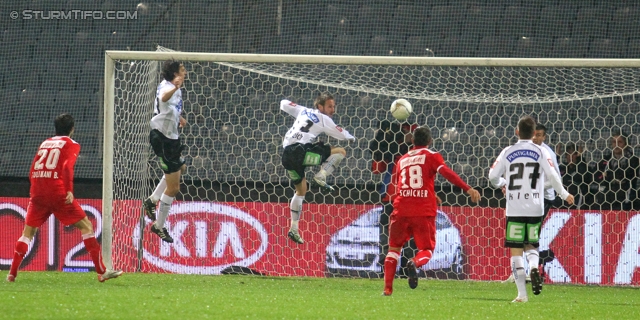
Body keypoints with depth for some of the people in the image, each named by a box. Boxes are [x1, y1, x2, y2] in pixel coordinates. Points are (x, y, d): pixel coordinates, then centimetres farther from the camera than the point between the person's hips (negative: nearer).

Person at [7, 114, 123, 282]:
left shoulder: (44, 143, 21)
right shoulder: (71, 144, 6)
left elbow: (33, 171, 20)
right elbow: (67, 167, -12)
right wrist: (69, 191, -19)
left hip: (37, 193, 5)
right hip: (58, 191, -5)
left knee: (28, 232, 17)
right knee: (86, 226, 3)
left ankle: (12, 273, 7)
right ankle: (101, 271, -4)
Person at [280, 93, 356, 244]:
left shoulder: (303, 111, 23)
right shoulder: (323, 119, 7)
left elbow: (284, 104, 30)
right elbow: (342, 135, 13)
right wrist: (351, 137, 35)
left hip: (287, 154, 7)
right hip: (300, 150, -7)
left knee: (301, 190, 23)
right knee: (341, 152, 0)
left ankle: (294, 229, 21)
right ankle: (320, 177, -11)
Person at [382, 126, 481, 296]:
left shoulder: (402, 160, 19)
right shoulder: (431, 156, 6)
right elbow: (447, 173, -11)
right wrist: (468, 189, -18)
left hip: (401, 211, 3)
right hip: (424, 212, -3)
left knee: (394, 248, 17)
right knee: (426, 249, 8)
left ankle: (388, 288, 6)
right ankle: (415, 263, -27)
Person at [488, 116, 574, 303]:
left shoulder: (508, 152, 1)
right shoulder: (541, 152, 1)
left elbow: (493, 176, 0)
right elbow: (552, 176, -5)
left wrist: (502, 183, 23)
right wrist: (564, 194, 11)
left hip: (514, 208, -1)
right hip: (535, 208, 1)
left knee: (516, 250, 2)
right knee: (531, 245, 18)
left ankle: (522, 293, -4)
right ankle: (534, 266, -16)